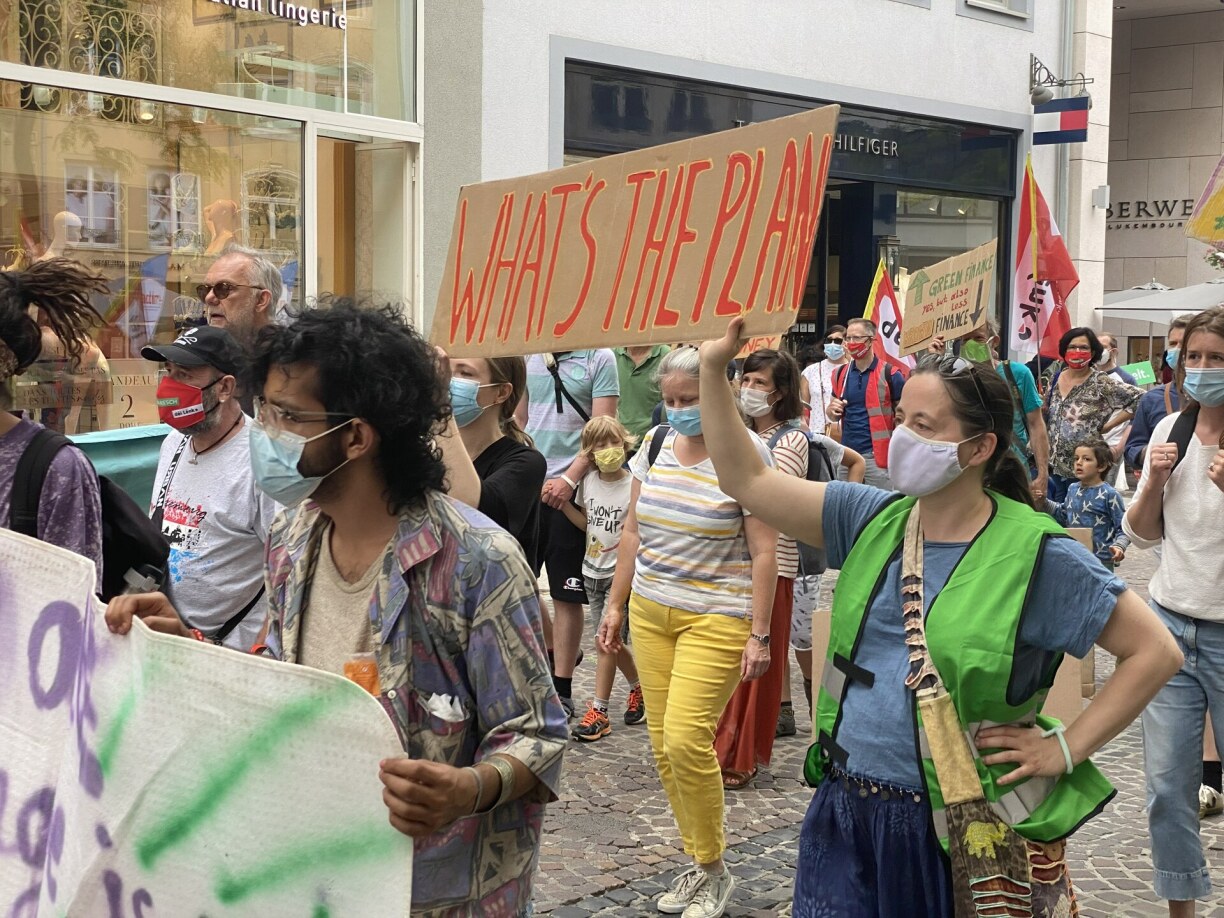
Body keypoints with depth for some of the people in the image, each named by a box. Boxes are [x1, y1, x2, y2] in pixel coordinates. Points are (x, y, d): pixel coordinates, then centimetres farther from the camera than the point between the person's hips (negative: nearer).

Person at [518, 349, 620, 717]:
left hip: (569, 489, -4)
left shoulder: (599, 358, -5)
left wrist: (569, 478, -17)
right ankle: (551, 652, 26)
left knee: (566, 593, 3)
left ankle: (561, 689, 12)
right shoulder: (529, 355, 9)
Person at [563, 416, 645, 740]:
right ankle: (638, 687, 37)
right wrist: (562, 503, 4)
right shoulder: (588, 482, 4)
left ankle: (599, 712, -3)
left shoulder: (633, 485, -13)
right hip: (592, 570, 6)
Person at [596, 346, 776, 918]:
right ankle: (698, 864, 20)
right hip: (650, 612, 6)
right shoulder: (657, 443, 7)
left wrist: (758, 634, -13)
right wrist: (616, 604, 12)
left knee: (686, 740, -13)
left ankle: (714, 871, 6)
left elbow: (763, 551, -11)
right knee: (662, 743, 6)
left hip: (716, 618, -6)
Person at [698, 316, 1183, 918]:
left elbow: (1155, 652, -8)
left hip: (958, 830, -4)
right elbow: (747, 481, 0)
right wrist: (712, 370, -9)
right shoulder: (872, 520, 2)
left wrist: (1065, 749, -11)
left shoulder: (1035, 555, -12)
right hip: (844, 813, 4)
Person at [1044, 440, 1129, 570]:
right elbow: (1063, 514, 24)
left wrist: (1119, 546, -29)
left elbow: (1123, 528, -12)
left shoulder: (1109, 494, -14)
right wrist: (1044, 502, 12)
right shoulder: (1072, 489, 7)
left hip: (1101, 559, -7)